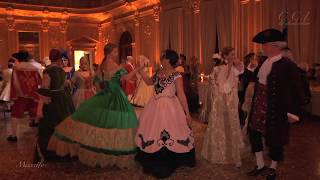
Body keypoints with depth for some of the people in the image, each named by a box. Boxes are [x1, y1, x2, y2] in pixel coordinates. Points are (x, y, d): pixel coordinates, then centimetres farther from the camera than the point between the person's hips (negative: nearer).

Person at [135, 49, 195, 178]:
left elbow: (181, 95, -12)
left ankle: (167, 164, 17)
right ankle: (155, 162, 30)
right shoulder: (159, 72, 8)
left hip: (169, 108, -7)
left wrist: (187, 113, -13)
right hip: (155, 106, 7)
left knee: (168, 134, -3)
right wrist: (140, 70, 18)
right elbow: (149, 82, 25)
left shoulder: (176, 75, -12)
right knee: (153, 132, 12)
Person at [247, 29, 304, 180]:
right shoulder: (264, 62, 3)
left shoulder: (288, 65, -18)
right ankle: (260, 166, 32)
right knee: (254, 133, 13)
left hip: (275, 110, -7)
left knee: (274, 138, 10)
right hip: (259, 106, 7)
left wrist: (293, 112, -14)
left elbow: (296, 91, -15)